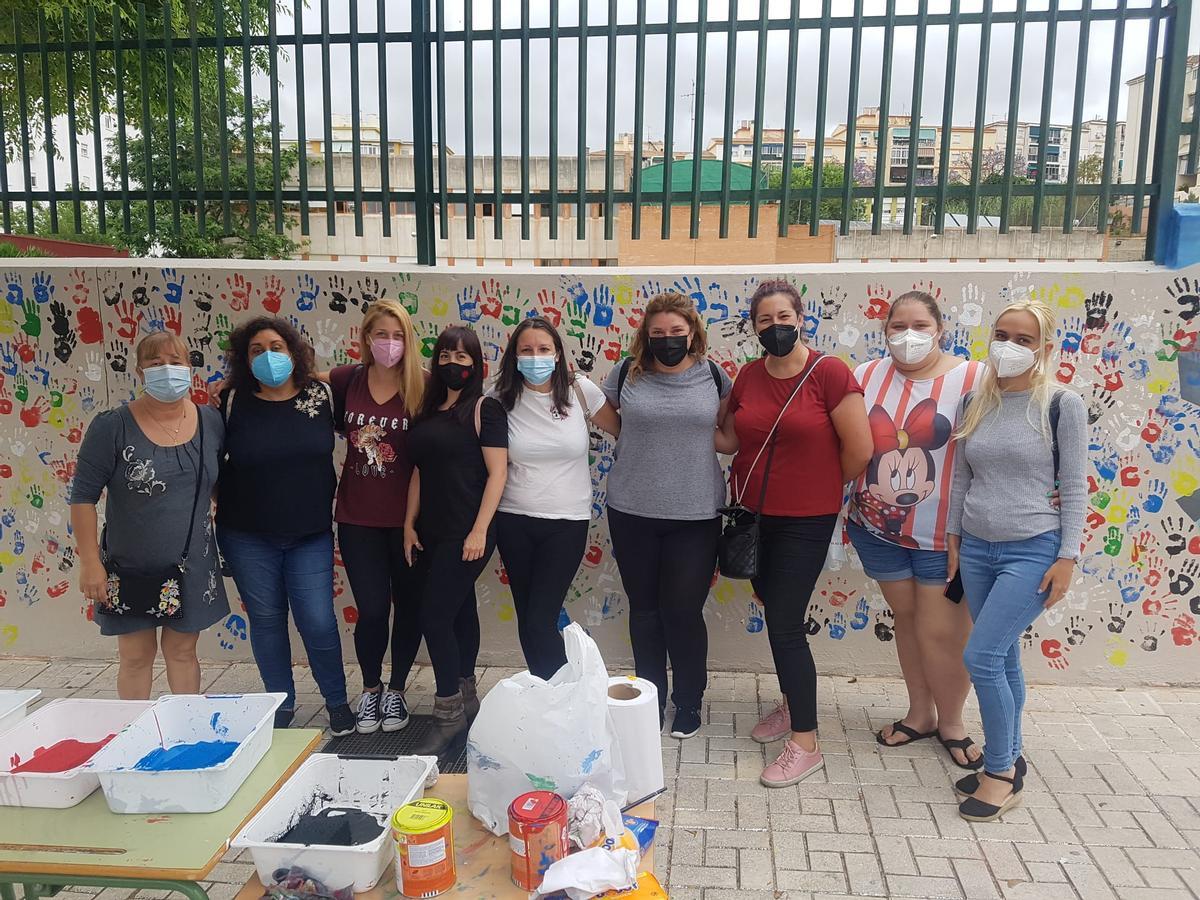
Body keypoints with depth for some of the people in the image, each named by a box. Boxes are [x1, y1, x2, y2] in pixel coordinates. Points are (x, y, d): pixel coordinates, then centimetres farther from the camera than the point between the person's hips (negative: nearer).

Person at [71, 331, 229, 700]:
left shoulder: (210, 422, -2)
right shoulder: (113, 426, -13)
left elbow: (221, 483, 13)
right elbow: (83, 496, -10)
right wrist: (90, 562, -12)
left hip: (192, 566, 3)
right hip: (131, 567, -2)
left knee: (182, 651, 15)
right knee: (136, 656, 11)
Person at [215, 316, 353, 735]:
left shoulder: (321, 394, -2)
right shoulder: (234, 401, -3)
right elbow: (213, 460, 6)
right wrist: (223, 502, 3)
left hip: (310, 535, 0)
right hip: (248, 538, 1)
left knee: (318, 621, -2)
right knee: (266, 620, 10)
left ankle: (337, 701, 20)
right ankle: (282, 704, 29)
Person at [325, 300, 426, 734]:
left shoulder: (421, 386, -8)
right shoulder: (345, 380, -2)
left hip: (407, 516, -1)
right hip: (358, 518, 1)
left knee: (408, 606, 11)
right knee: (372, 610, 2)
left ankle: (395, 691, 33)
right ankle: (370, 690, 29)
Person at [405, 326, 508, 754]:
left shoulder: (485, 408, -8)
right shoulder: (429, 411, 12)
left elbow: (497, 472, -12)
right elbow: (419, 472, 14)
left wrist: (479, 530, -17)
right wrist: (409, 524, 9)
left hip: (466, 533, -7)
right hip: (431, 533, 7)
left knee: (434, 617, -9)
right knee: (458, 611, 16)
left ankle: (449, 714, 4)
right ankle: (466, 699, 28)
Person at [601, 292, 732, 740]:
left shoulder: (714, 375, -1)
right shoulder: (627, 374, 0)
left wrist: (697, 437, -4)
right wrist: (643, 440, 4)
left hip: (695, 516, -1)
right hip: (632, 512, 1)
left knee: (684, 611, 3)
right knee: (644, 609, 13)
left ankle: (689, 703, 25)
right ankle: (650, 698, 31)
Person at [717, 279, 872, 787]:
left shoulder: (829, 373, -14)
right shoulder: (748, 377, 4)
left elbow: (859, 448, -12)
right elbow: (729, 439, 11)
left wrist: (824, 491, 1)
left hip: (805, 521, -6)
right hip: (753, 515, 6)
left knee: (785, 625, -5)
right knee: (775, 613, 18)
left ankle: (805, 743, 7)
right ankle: (792, 703, 40)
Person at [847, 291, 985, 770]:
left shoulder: (972, 379, -11)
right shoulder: (865, 377, 1)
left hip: (944, 533, -4)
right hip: (879, 527, 4)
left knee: (940, 631, 3)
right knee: (906, 617, 17)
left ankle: (951, 722, 28)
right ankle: (920, 713, 35)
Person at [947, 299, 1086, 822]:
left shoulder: (1062, 404, -7)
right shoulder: (975, 404, 6)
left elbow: (1074, 486, -7)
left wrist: (1067, 557, -10)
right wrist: (953, 537, 13)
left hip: (1033, 551, -5)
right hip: (977, 549, 5)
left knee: (981, 656, -11)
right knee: (1003, 659, 13)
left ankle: (1000, 773, 6)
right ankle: (1008, 762, 27)